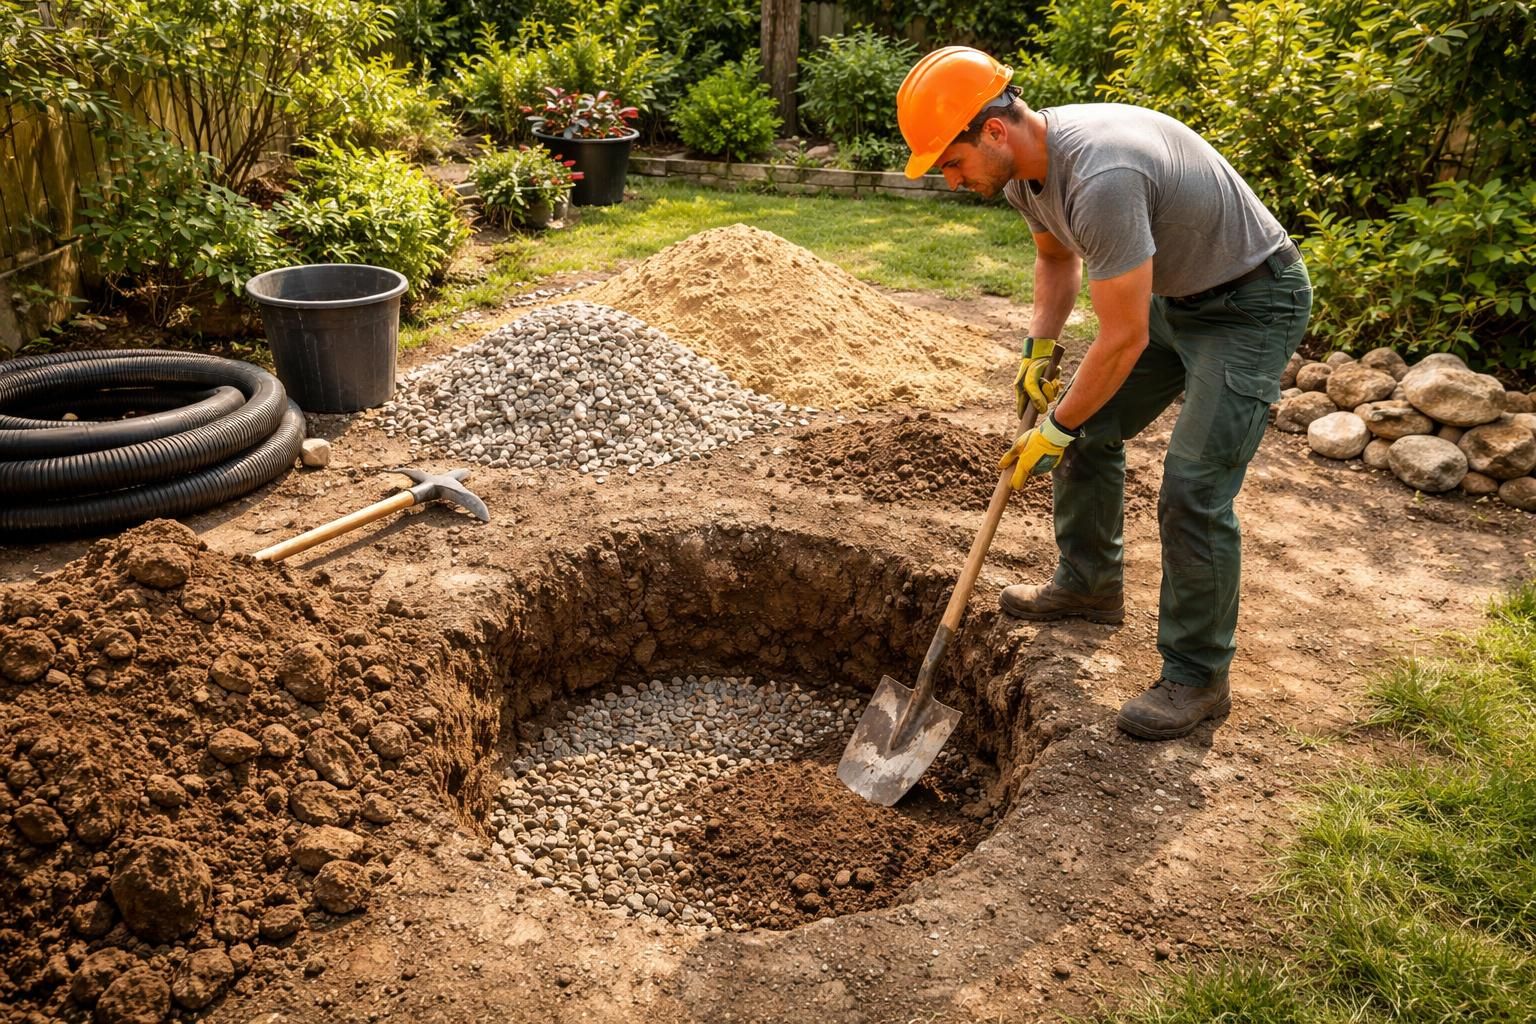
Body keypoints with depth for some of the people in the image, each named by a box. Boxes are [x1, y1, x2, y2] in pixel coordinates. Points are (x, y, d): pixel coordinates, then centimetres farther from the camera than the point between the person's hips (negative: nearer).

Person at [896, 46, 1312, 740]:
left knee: (1193, 493, -13)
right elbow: (1057, 256, 17)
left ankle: (1199, 678, 3)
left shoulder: (1100, 179, -36)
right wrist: (1039, 350, 4)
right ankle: (1089, 585, 32)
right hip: (1170, 293, 9)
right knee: (1090, 429, 12)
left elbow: (1123, 339, -31)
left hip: (1251, 303, -9)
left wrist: (1055, 429, -18)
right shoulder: (1024, 169, -5)